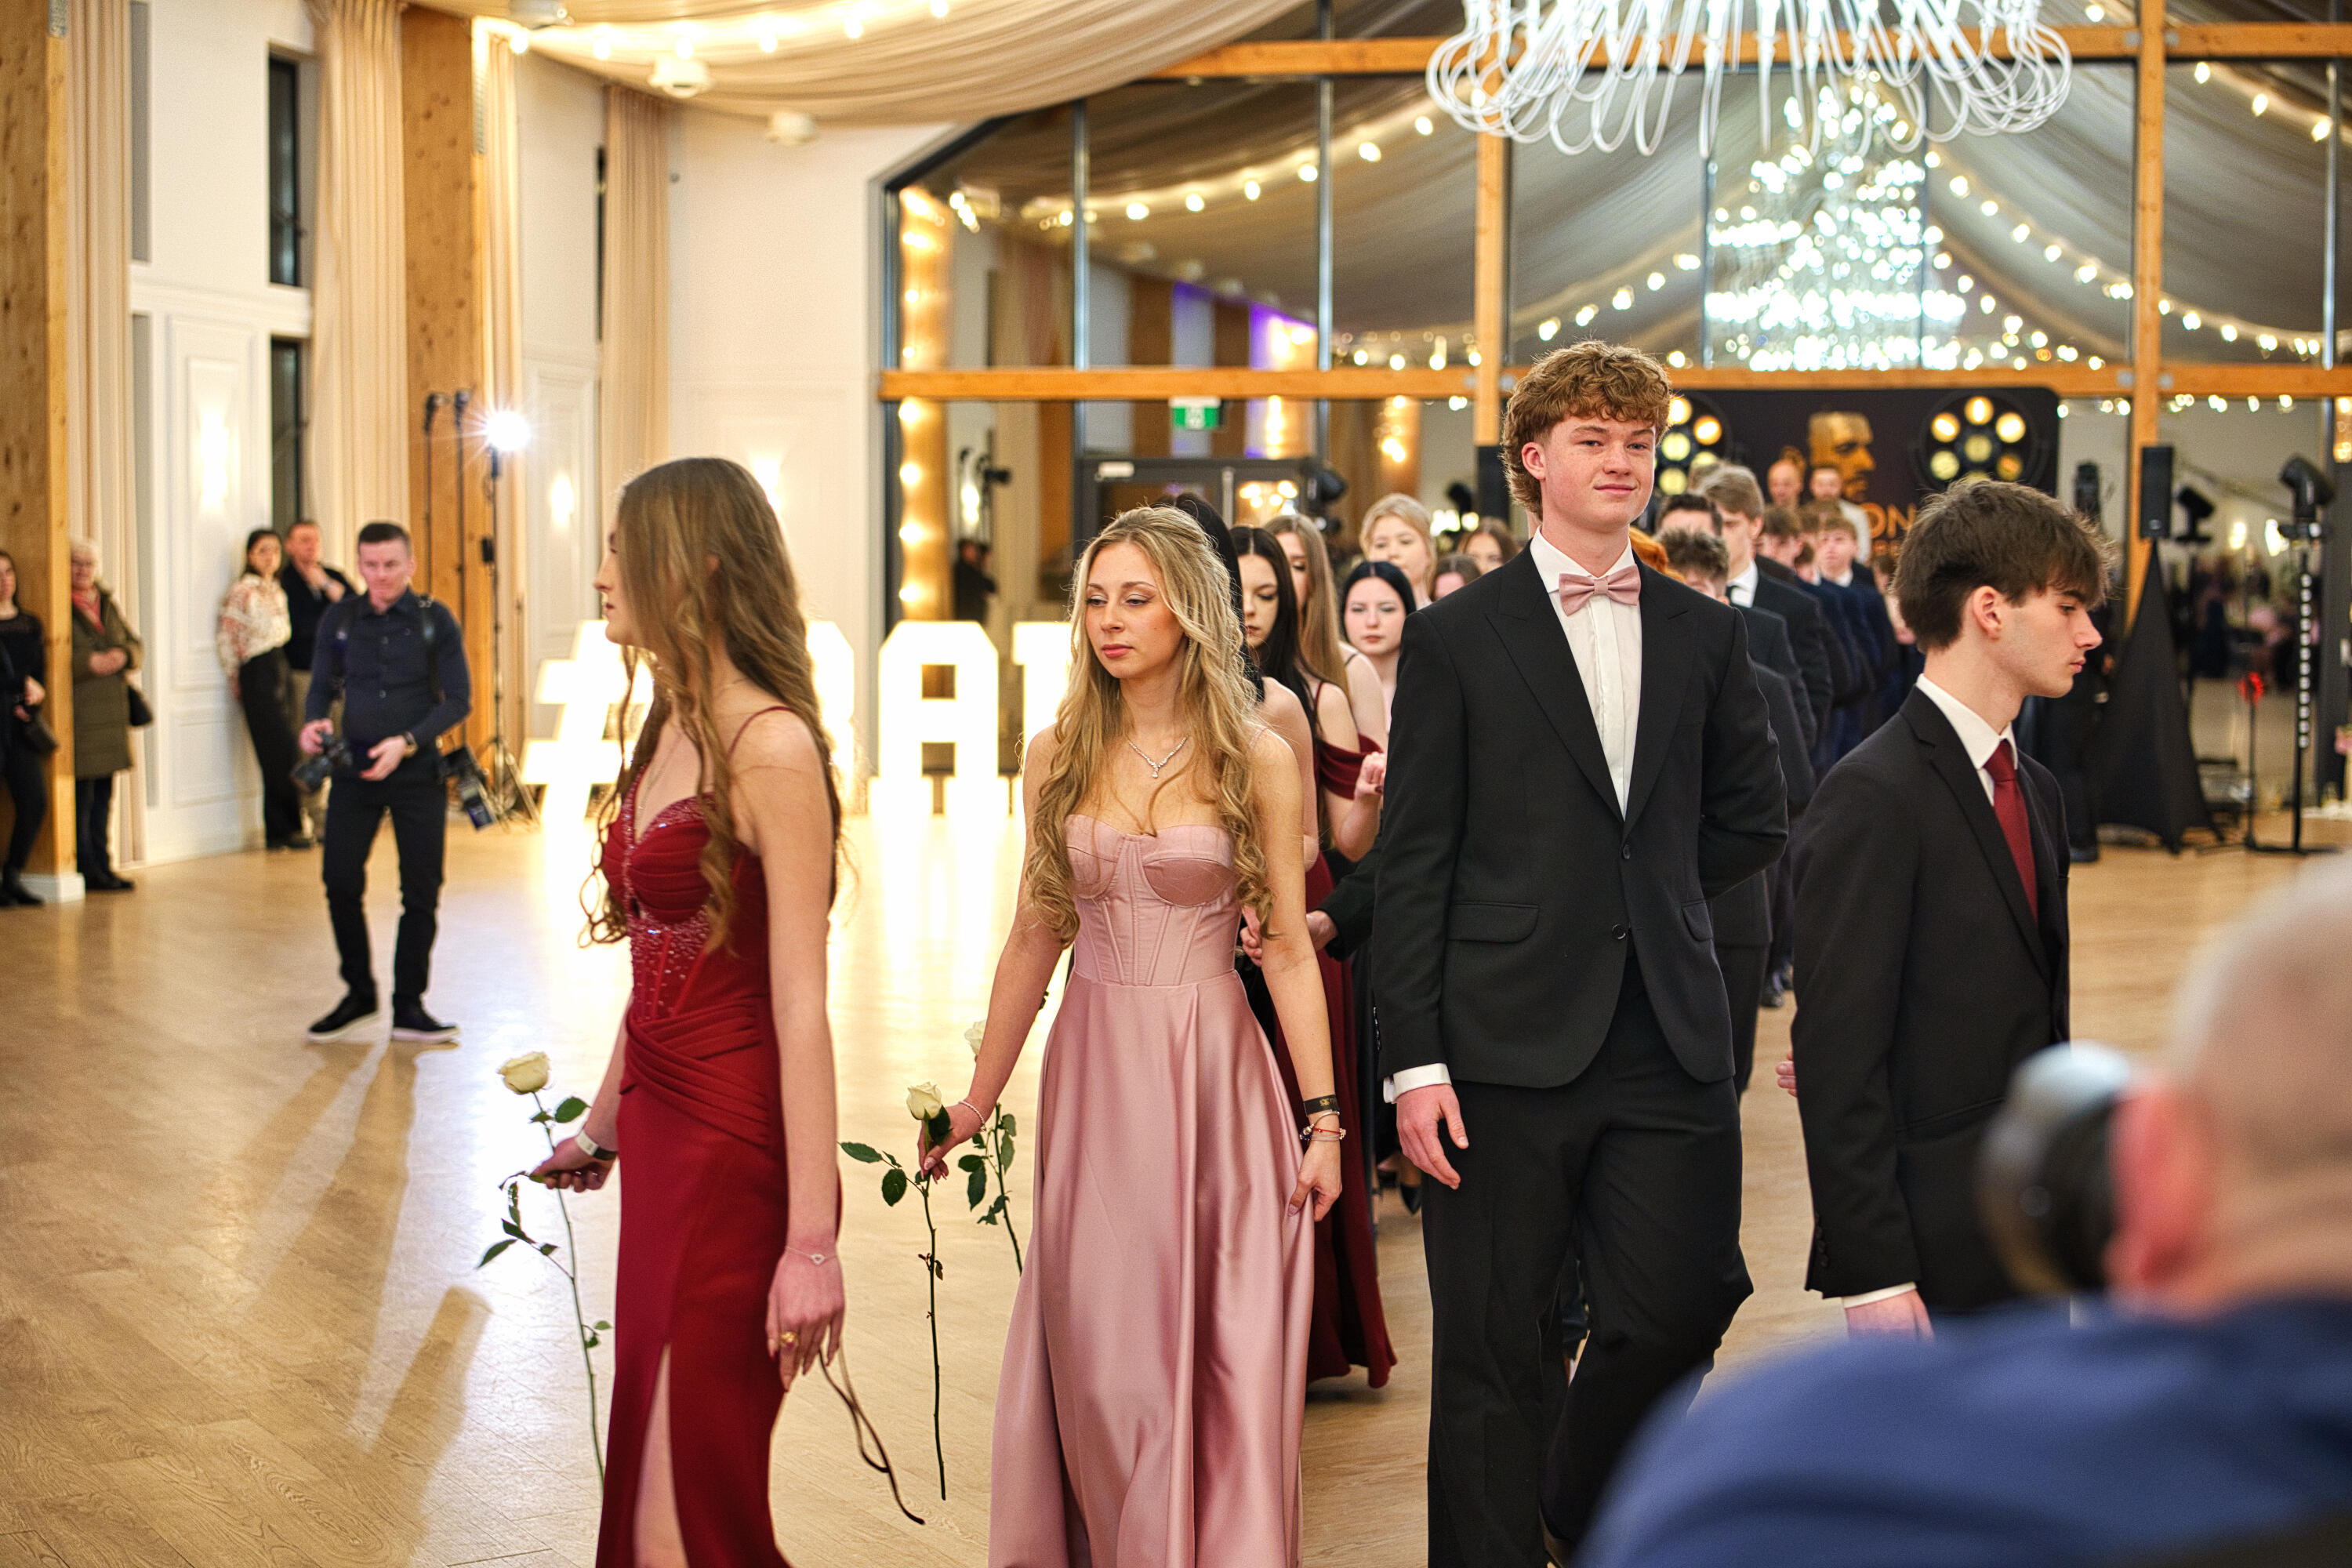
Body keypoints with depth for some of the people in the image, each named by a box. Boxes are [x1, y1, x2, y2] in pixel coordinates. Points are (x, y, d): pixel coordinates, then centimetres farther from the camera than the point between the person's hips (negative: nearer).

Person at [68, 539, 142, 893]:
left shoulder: (109, 605, 17)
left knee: (104, 795, 13)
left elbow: (137, 644, 17)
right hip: (76, 713, -7)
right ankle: (85, 869, -2)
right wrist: (89, 663, -21)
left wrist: (123, 655, -5)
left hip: (111, 711, 8)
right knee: (79, 795, -7)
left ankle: (102, 865, 20)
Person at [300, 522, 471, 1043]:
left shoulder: (435, 620, -1)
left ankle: (408, 1006, 12)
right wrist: (313, 722, -11)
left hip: (417, 771, -1)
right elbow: (323, 684, 12)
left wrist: (407, 742, -15)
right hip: (354, 768, 1)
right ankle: (358, 994, 14)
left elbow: (458, 698, -2)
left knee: (421, 889, 1)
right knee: (340, 879, -6)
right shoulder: (339, 619, 5)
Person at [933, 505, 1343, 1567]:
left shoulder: (1256, 760, -3)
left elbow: (1287, 950, -1)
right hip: (1094, 1069, 2)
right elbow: (1033, 939, 11)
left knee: (1225, 1352, 0)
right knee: (1102, 1351, 4)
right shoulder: (1058, 757, 4)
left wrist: (1321, 1118, -5)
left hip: (1213, 1070, -2)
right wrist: (978, 1098, 13)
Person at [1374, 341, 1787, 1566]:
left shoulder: (1704, 634, 11)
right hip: (1506, 1046, -3)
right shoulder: (1456, 637, 0)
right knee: (1493, 1349, 2)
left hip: (1668, 1041, 3)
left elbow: (1752, 819, 20)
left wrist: (1640, 890, 8)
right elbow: (1413, 865, -3)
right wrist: (1412, 1062, -9)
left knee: (1679, 1308, 5)